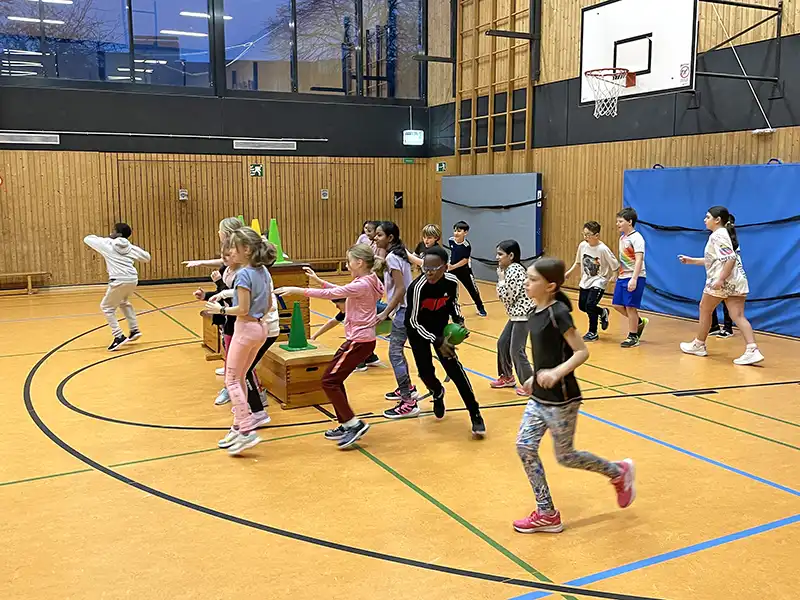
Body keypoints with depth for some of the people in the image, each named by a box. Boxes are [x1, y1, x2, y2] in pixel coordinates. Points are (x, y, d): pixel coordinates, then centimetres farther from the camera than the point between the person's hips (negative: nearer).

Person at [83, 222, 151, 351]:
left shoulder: (107, 244, 4)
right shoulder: (130, 246, 14)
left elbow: (87, 239, 19)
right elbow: (147, 258, 21)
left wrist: (105, 239, 34)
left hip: (119, 280, -6)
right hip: (133, 279, 6)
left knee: (107, 307, 11)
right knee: (123, 302, 32)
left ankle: (119, 337, 2)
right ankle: (134, 330, 29)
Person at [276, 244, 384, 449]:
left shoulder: (361, 285, -20)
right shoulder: (366, 282, 9)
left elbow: (330, 294, -21)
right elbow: (340, 291, 20)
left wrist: (298, 290, -17)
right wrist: (321, 282, 11)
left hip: (359, 341, -10)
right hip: (360, 339, 10)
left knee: (329, 381, -5)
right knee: (335, 379, 16)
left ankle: (354, 424, -1)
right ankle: (346, 425, 23)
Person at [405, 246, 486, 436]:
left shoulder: (451, 281, -21)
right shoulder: (417, 287, -33)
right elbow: (412, 322, -25)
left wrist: (459, 321, -12)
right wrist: (437, 341, -28)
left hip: (441, 328, 2)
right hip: (419, 331, -2)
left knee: (454, 368, -9)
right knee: (425, 372, -5)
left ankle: (475, 415, -3)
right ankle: (438, 393, 34)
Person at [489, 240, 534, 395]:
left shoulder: (514, 271, -19)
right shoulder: (509, 269, 10)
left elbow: (508, 297, -21)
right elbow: (506, 297, 13)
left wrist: (501, 279, -12)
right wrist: (501, 279, 2)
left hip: (523, 314, -10)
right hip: (516, 314, 10)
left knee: (516, 350, -7)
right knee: (502, 343, 16)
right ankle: (507, 377, 30)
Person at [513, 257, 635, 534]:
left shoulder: (558, 312, -20)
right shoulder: (538, 312, 4)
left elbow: (582, 352, -20)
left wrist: (557, 373, -32)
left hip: (561, 399, -8)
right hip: (540, 397, 8)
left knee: (565, 456, 6)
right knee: (524, 446, 4)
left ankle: (619, 472, 30)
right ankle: (547, 513, 16)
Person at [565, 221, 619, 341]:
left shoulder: (603, 249, -22)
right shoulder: (582, 245, -6)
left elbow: (615, 265, -14)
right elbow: (578, 262, 11)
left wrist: (613, 277, -18)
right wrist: (569, 272, 5)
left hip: (599, 281, -6)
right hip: (586, 281, 6)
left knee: (590, 305, -15)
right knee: (582, 306, 11)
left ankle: (593, 332, 5)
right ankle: (603, 313, 40)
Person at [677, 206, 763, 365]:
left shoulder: (718, 236, -11)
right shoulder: (724, 235, 20)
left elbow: (730, 259, -23)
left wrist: (721, 279, -26)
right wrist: (692, 260, 29)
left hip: (722, 282, -9)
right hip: (737, 282, 9)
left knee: (705, 309, 11)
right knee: (738, 316, 1)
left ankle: (698, 345, 25)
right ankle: (752, 350, -13)